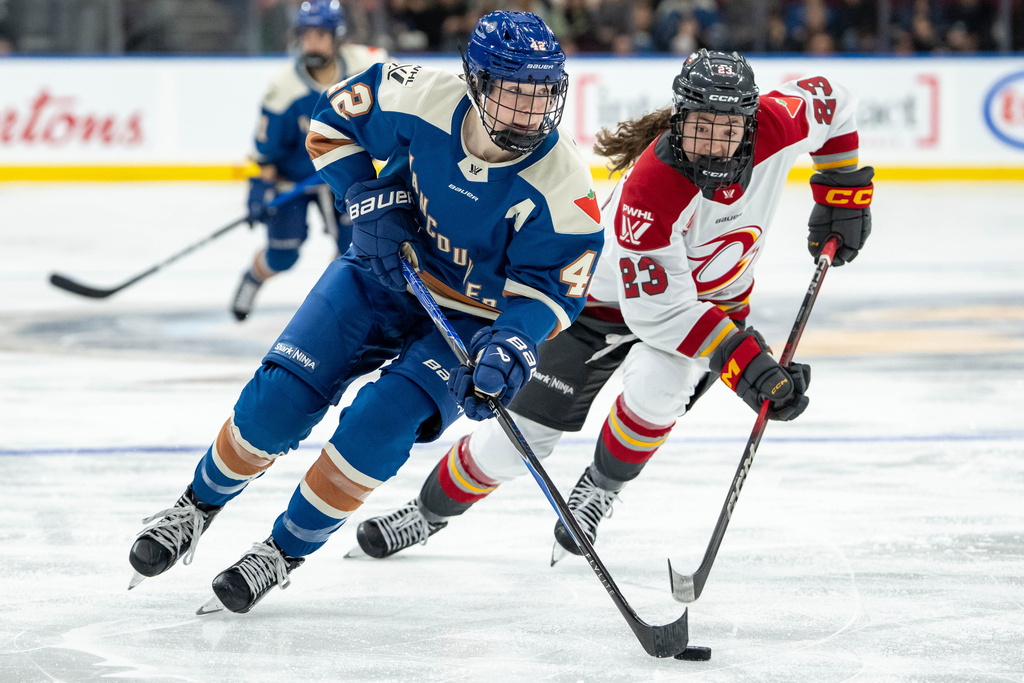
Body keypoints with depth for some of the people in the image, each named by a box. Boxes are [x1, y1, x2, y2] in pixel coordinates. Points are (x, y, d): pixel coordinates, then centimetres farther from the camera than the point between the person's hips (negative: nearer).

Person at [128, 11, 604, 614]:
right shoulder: (423, 101, -21)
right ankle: (198, 506, 20)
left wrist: (514, 343, -37)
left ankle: (286, 551, 0)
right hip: (386, 272, 2)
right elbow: (333, 118, -3)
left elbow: (549, 286, -19)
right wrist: (367, 196, -16)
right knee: (279, 399, -7)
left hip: (471, 321, -2)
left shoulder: (562, 184, -26)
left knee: (378, 426, -21)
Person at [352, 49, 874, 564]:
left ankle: (599, 490, 1)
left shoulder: (777, 124, -27)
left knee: (655, 386, -29)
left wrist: (845, 191, -2)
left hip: (713, 298, 3)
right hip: (616, 299, -3)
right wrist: (742, 359, -40)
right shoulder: (648, 190, -39)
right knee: (525, 428, -3)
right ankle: (430, 510, 23)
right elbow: (657, 309, -36)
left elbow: (829, 100, -3)